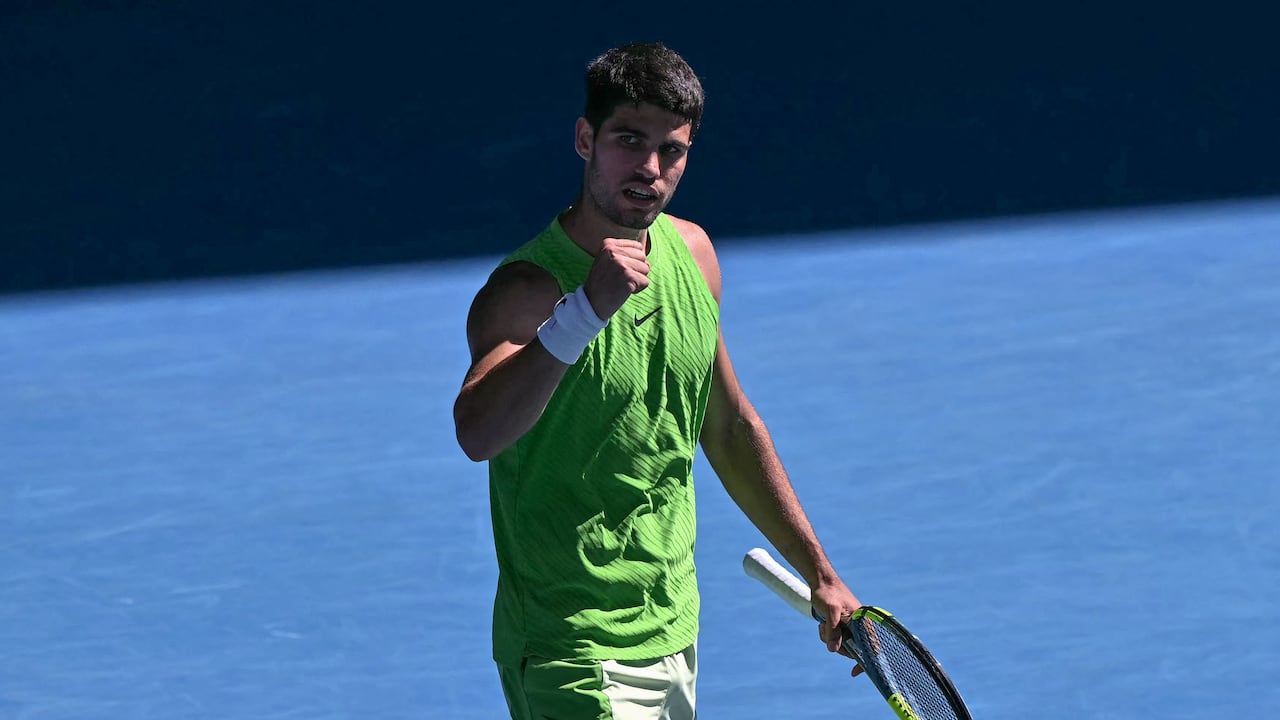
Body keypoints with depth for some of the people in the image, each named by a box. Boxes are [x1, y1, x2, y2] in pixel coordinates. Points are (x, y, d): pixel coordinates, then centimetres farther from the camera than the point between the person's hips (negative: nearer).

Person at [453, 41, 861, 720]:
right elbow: (477, 433, -39)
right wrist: (585, 309, -49)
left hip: (675, 637, 7)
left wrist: (818, 574, 18)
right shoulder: (526, 290, -19)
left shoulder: (691, 251, 3)